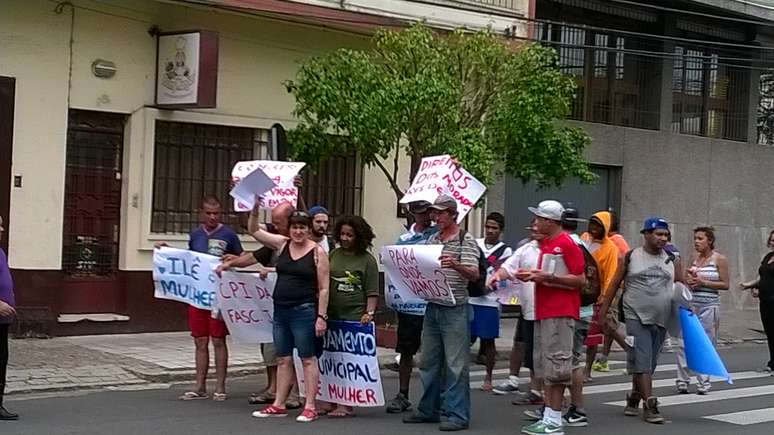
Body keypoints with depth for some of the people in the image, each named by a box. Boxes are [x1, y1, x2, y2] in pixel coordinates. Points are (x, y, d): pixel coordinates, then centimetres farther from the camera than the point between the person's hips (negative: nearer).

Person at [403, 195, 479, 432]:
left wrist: (455, 265, -33)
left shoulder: (466, 240, -6)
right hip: (432, 307, 7)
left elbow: (474, 274, -15)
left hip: (455, 310, -7)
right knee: (429, 362, 12)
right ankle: (429, 409, 22)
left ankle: (458, 414, 0)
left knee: (456, 364, -4)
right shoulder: (432, 240, 14)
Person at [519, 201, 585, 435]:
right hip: (543, 311, 10)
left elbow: (580, 280, -14)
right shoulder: (545, 243, 16)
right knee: (543, 365, 11)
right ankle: (548, 415, 18)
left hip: (560, 313, -9)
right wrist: (532, 275, 8)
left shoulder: (567, 244, -12)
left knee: (556, 364, -6)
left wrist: (548, 278, -19)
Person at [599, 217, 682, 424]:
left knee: (649, 362, 11)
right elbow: (614, 284, 5)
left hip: (661, 319, 4)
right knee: (641, 361, -11)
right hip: (636, 316, -4)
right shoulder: (631, 257, 1)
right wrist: (603, 312, 3)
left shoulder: (671, 260, 9)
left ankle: (634, 398, 28)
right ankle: (650, 404, -13)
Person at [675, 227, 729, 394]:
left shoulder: (719, 259, -3)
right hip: (691, 304, 4)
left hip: (709, 305, -4)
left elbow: (725, 284, -6)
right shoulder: (694, 258, 10)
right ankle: (682, 381, 4)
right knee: (683, 343, -3)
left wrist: (703, 282, -14)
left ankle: (703, 383, 12)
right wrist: (689, 280, -2)